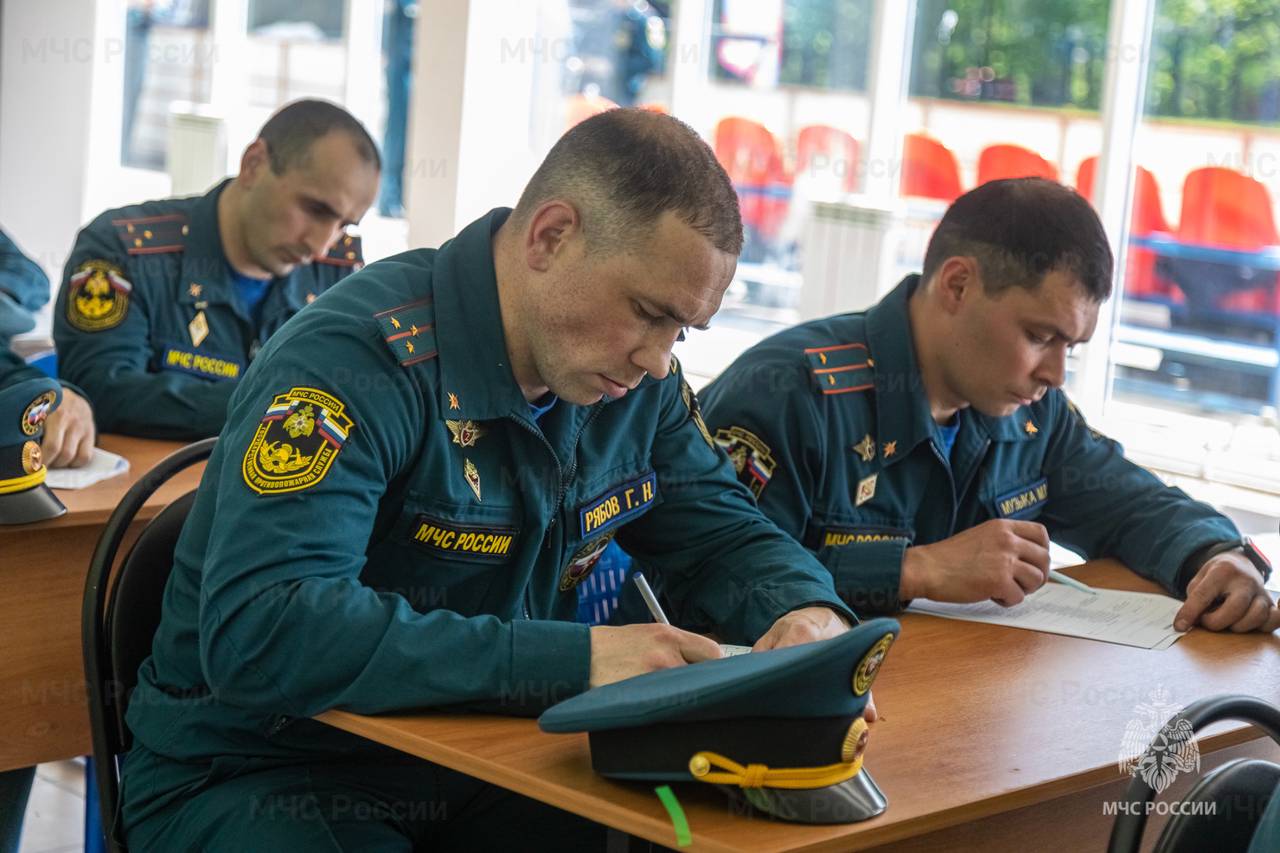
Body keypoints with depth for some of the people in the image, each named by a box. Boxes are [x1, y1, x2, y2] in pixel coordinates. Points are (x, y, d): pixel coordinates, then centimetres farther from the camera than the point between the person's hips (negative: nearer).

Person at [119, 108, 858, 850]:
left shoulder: (640, 382, 0)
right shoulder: (358, 363, -24)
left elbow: (725, 532, 12)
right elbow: (257, 633, -35)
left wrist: (805, 609, -13)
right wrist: (574, 660, -38)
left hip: (477, 771, 6)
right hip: (259, 779, -6)